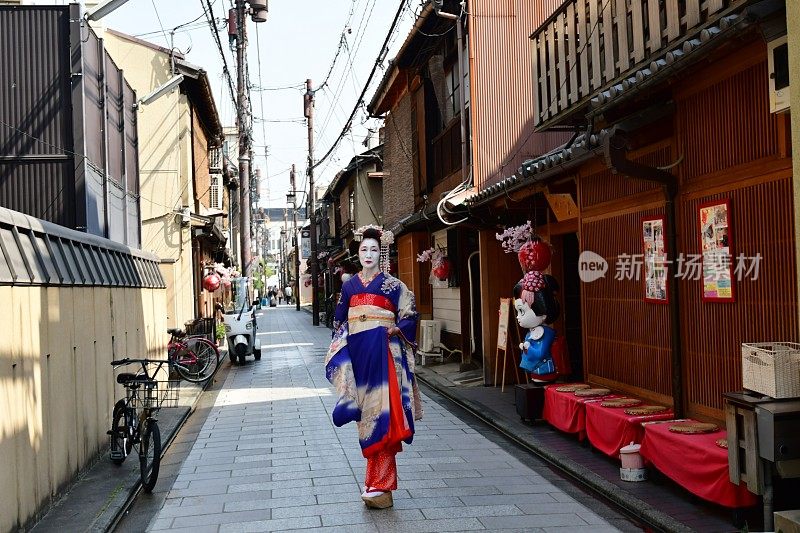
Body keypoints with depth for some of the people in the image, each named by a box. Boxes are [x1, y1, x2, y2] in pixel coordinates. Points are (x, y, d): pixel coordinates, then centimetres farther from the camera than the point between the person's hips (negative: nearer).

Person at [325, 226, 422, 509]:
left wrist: (395, 329, -17)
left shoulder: (393, 285, 2)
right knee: (365, 414, 7)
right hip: (358, 355, 4)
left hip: (384, 355, -4)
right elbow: (339, 322, 14)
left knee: (380, 415, -10)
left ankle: (379, 485, -7)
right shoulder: (349, 286, 12)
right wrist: (341, 360, 5)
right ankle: (377, 479, 18)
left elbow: (409, 316, 2)